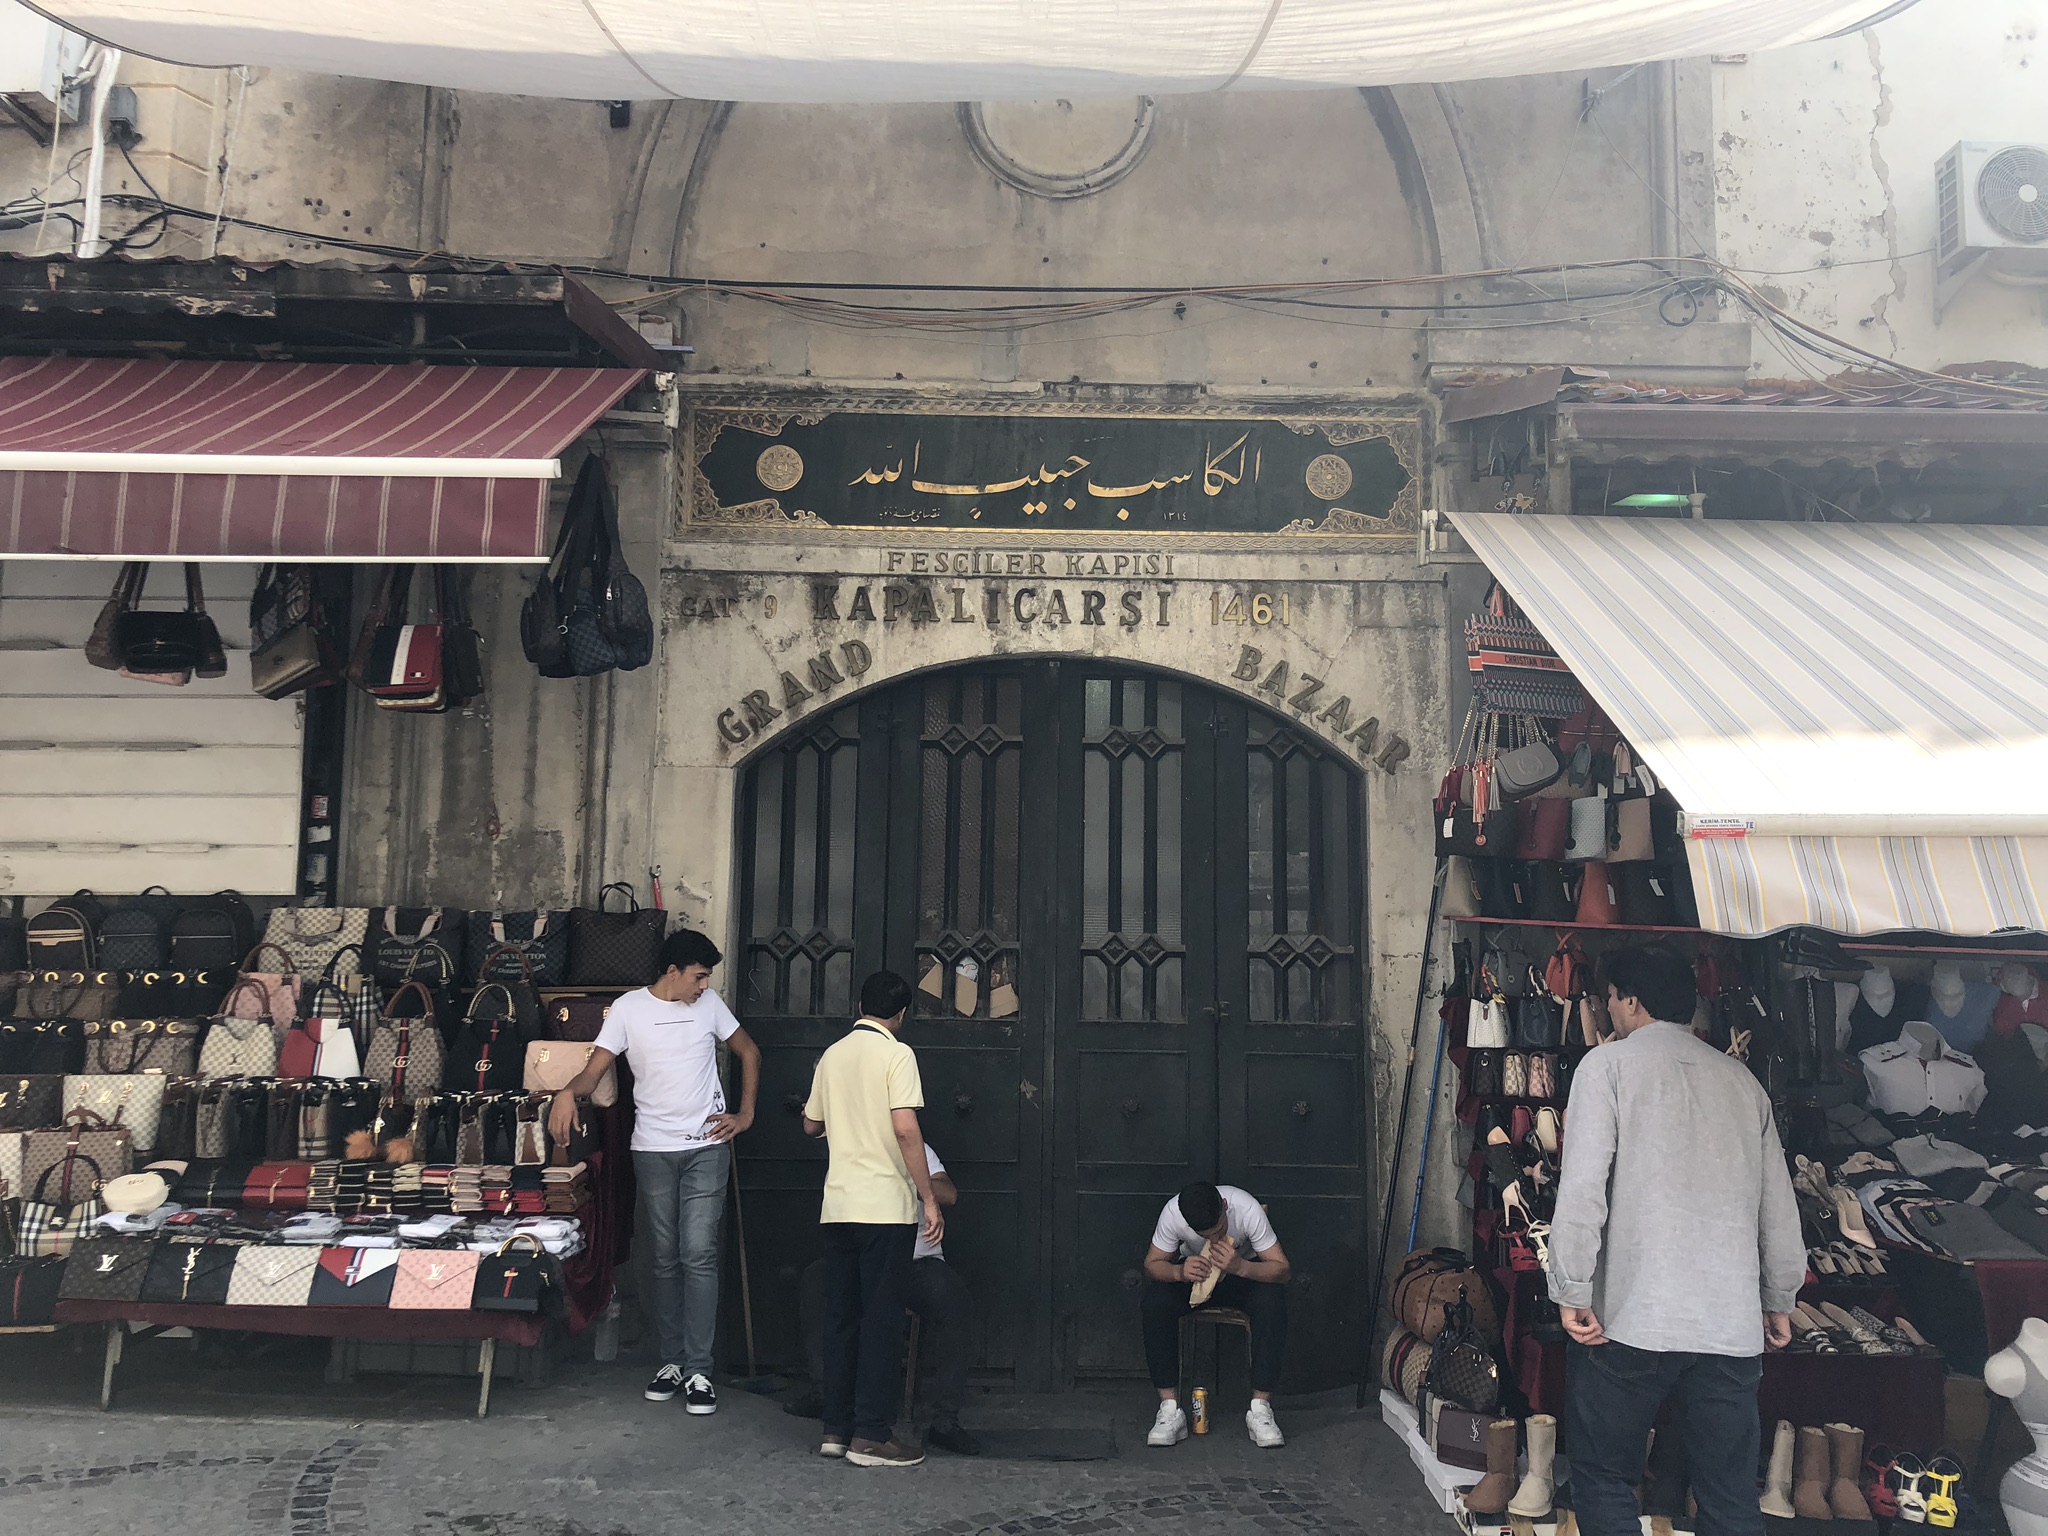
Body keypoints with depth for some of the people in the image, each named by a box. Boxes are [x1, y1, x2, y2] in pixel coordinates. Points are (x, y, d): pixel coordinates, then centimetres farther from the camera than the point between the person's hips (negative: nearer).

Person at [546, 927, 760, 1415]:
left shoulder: (709, 1004, 5)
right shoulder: (629, 1009, -1)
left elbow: (749, 1052, 16)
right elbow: (595, 1068, -7)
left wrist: (745, 1115, 9)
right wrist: (569, 1091, -29)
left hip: (707, 1146, 0)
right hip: (652, 1149, 0)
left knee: (699, 1255, -7)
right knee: (666, 1258, 9)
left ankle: (698, 1370, -4)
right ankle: (672, 1361, 19)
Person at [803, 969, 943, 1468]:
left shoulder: (832, 1054, 11)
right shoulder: (896, 1054, -8)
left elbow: (811, 1124, 22)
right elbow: (905, 1128, -18)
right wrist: (929, 1197, -13)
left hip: (838, 1205, 6)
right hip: (886, 1206, -6)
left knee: (842, 1316, 11)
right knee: (882, 1319, -2)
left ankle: (837, 1428, 15)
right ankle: (871, 1434, -1)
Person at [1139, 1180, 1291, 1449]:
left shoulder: (1247, 1209, -32)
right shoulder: (1173, 1213, -29)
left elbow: (1283, 1269, -28)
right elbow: (1152, 1264, -18)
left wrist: (1241, 1267, -47)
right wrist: (1179, 1272, -40)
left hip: (1245, 1271, -1)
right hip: (1193, 1270, 1)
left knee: (1272, 1301, -34)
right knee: (1156, 1302, -30)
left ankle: (1260, 1409, -25)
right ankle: (1169, 1409, -24)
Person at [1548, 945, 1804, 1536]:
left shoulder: (1608, 1064, -1)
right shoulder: (1741, 1079, 12)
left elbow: (1582, 1189, -11)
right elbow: (1779, 1205, 13)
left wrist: (1572, 1294, -7)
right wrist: (1780, 1300, 24)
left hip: (1632, 1318, -4)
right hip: (1733, 1323, 5)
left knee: (1604, 1480, 8)